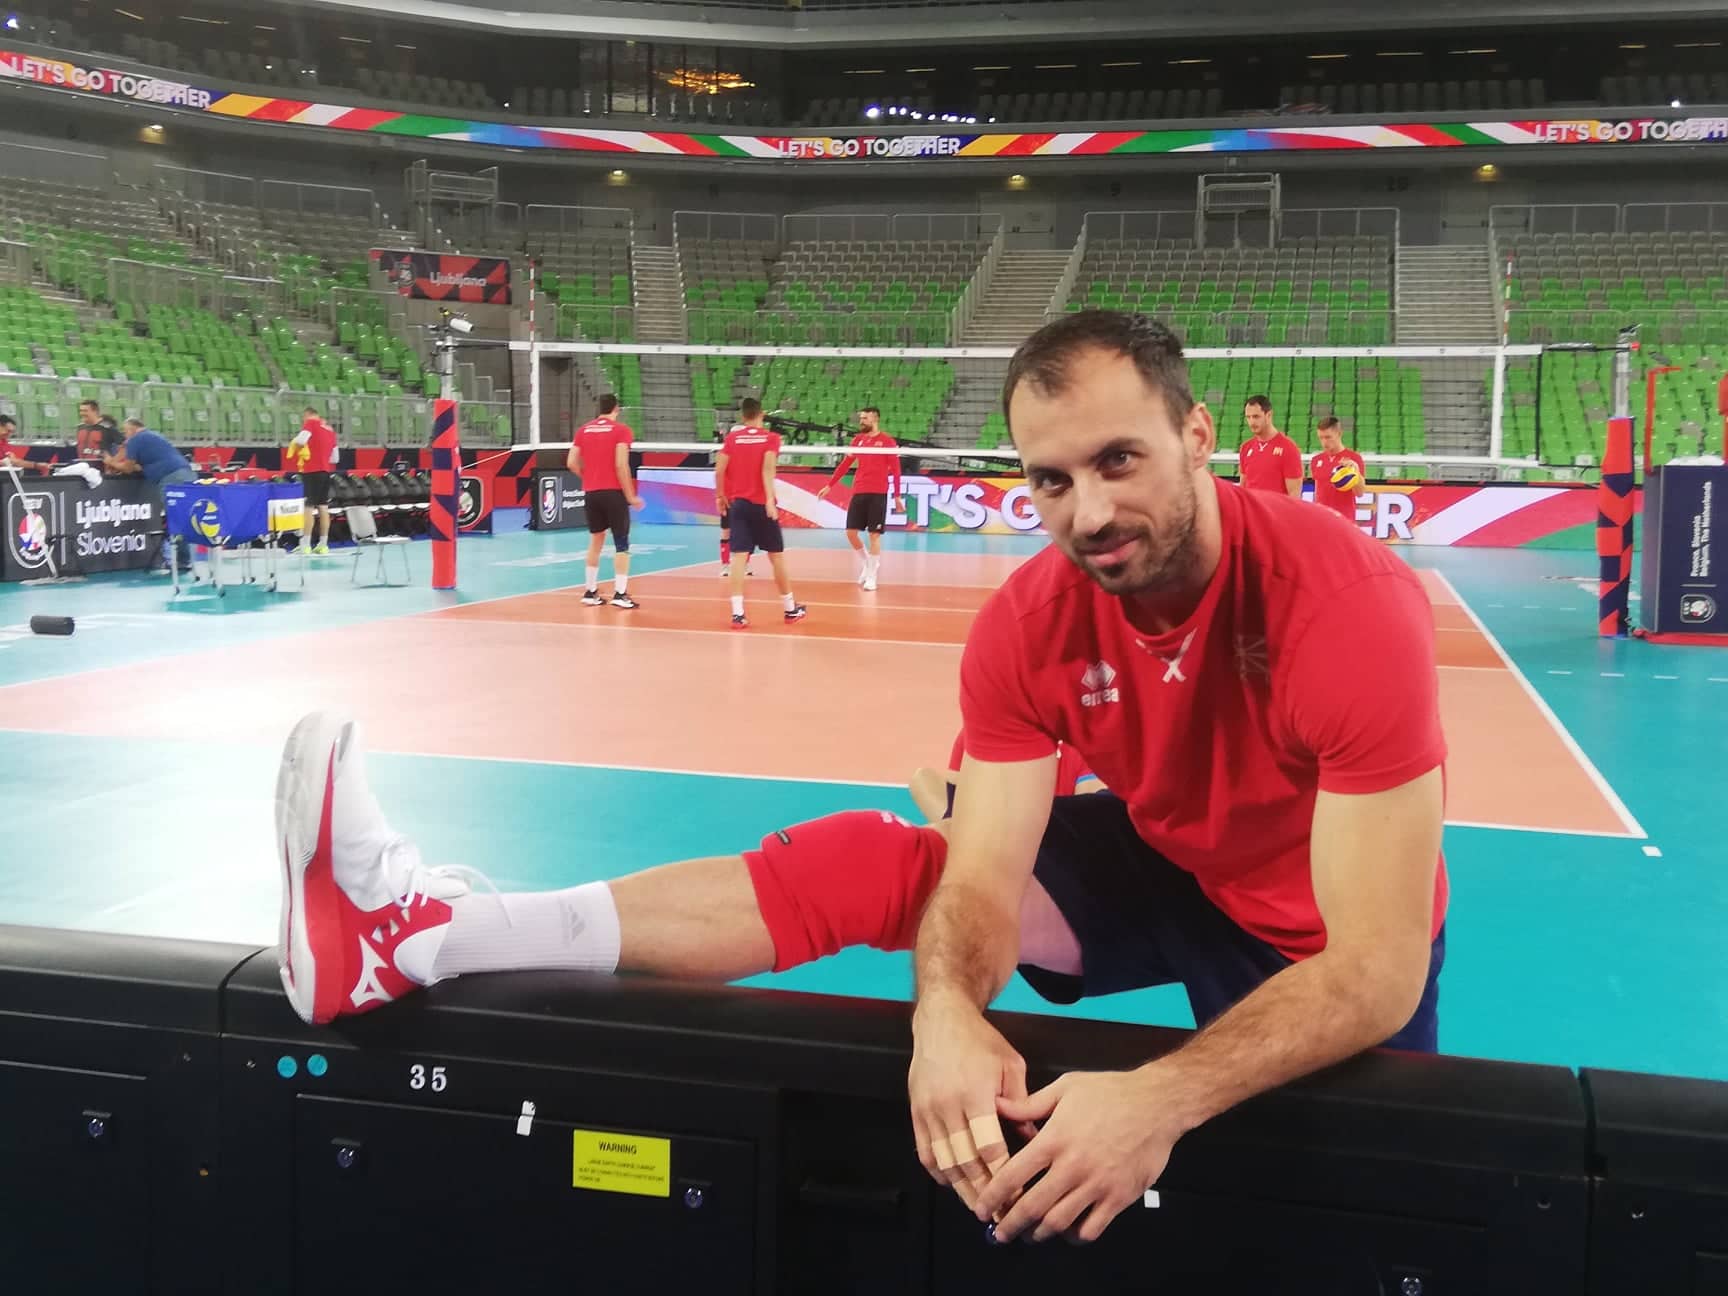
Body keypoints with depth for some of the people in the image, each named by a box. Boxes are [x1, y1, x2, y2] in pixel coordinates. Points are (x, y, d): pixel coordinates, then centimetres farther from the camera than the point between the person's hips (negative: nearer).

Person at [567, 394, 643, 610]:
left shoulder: (583, 430, 8)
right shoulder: (621, 430, -6)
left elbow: (571, 463, 2)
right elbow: (621, 465, -15)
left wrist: (589, 477, 16)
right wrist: (630, 496, -10)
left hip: (591, 493, 5)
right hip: (614, 493, -5)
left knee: (595, 541, 17)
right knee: (621, 544, 1)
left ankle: (590, 591, 19)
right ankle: (620, 593, -6)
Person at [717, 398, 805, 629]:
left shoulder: (732, 438, 4)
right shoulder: (770, 438, -1)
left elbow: (719, 470, -3)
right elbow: (767, 469, -15)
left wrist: (720, 496, 11)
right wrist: (770, 500, -21)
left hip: (738, 503, 1)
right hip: (761, 504, -1)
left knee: (739, 558, -3)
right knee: (776, 556, 11)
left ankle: (738, 613, -12)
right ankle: (791, 609, 22)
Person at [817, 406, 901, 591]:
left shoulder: (887, 441, -3)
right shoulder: (858, 440, 11)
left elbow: (895, 469, -4)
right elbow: (845, 464, 18)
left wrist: (896, 495, -9)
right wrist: (829, 485, 16)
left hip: (878, 494, -5)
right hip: (859, 492, 5)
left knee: (874, 535, -4)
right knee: (851, 532, 2)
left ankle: (871, 576, 3)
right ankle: (866, 564, 25)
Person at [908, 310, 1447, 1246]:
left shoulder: (1354, 605, -36)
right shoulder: (1025, 627, -21)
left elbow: (1378, 967, -39)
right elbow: (981, 877, -24)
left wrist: (1163, 1100, -53)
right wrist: (946, 1014, -48)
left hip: (1315, 938, -3)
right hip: (1160, 866, 3)